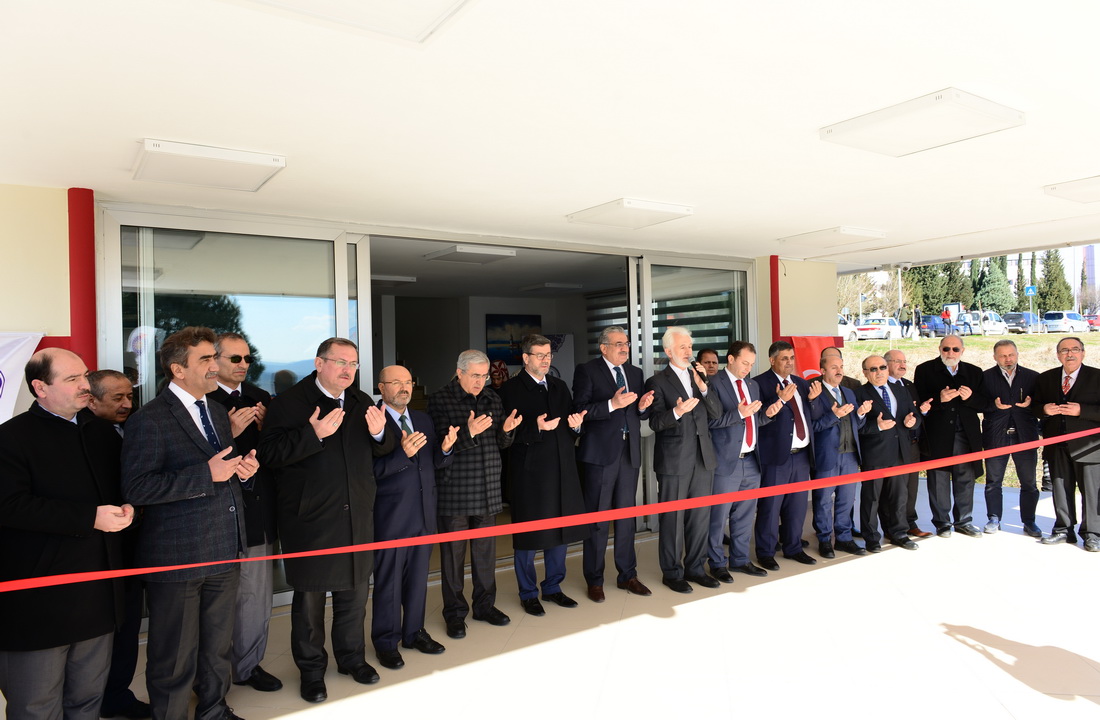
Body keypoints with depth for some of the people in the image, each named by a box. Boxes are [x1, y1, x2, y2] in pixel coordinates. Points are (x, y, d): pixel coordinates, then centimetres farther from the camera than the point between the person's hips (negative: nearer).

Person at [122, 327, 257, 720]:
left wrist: (243, 467, 2)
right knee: (175, 655, 8)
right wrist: (207, 474, -25)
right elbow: (136, 488, -21)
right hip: (177, 558, -7)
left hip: (223, 552, 7)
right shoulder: (149, 419, -13)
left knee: (218, 646, 21)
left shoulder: (217, 412, 13)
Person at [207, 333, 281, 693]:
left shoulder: (261, 398, 11)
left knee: (257, 596, 13)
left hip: (258, 511, 6)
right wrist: (230, 433, -24)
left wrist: (265, 428, -8)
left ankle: (249, 665, 30)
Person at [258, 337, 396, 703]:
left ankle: (352, 657, 37)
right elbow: (270, 453, -19)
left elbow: (384, 448, 10)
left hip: (357, 518, 5)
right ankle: (311, 670, 30)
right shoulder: (288, 403, -10)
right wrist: (313, 435, -29)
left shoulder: (362, 402, 7)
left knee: (355, 593, 17)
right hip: (310, 519, -5)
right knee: (309, 597, 10)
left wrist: (380, 432, -12)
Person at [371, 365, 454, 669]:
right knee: (388, 581, 8)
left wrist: (445, 449, -10)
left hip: (424, 514, 6)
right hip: (391, 517, -6)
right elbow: (372, 470, -21)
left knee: (418, 578, 18)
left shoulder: (423, 419, 10)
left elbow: (435, 462, 11)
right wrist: (402, 453, -34)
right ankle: (386, 642, 26)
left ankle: (414, 632, 35)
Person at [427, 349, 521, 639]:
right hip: (454, 488, -5)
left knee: (485, 548, 13)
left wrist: (506, 430, -8)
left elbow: (500, 443, 13)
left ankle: (485, 605, 29)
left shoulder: (492, 398, 9)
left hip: (487, 488, 5)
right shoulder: (440, 399, -8)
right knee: (453, 551, 5)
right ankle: (454, 612, 20)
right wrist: (468, 433, -27)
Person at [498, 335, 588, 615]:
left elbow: (571, 429, 15)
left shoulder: (560, 387, 14)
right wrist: (536, 426, -26)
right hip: (529, 471, -6)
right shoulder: (511, 389, -5)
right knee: (528, 536, 4)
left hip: (562, 469, 6)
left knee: (560, 531, 13)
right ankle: (528, 594, 21)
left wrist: (576, 424, -7)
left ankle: (553, 587, 31)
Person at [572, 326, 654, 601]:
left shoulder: (635, 373, 14)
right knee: (597, 517, 3)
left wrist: (642, 406, -5)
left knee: (627, 516, 13)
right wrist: (612, 404, -22)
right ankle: (594, 581, 16)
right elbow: (580, 410, -13)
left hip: (630, 452, 5)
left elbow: (640, 414, 17)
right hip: (601, 452, -5)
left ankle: (627, 575, 26)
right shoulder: (586, 371, -4)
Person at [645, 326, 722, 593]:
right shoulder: (657, 382, -5)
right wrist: (676, 412, -30)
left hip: (703, 458, 6)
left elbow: (716, 414, 4)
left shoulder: (699, 376, 12)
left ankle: (695, 568, 27)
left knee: (700, 516, 13)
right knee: (673, 518, 3)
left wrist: (703, 387, -11)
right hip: (674, 460, -5)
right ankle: (672, 573, 17)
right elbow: (655, 422, -11)